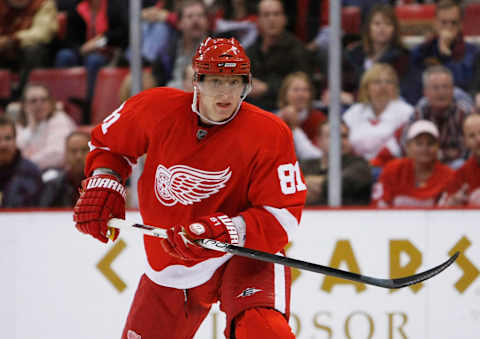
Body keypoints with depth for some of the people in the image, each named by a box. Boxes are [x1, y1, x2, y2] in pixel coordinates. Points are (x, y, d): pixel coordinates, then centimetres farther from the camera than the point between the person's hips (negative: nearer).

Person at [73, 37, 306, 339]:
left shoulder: (269, 135, -17)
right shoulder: (158, 109, -9)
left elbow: (284, 215, -20)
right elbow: (109, 140, 12)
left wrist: (225, 231, -32)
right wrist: (102, 186, -4)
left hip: (244, 254, -4)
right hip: (171, 267, 4)